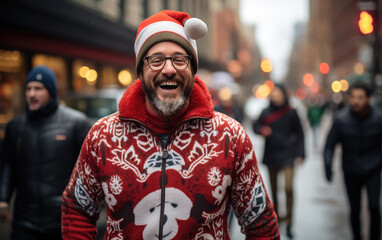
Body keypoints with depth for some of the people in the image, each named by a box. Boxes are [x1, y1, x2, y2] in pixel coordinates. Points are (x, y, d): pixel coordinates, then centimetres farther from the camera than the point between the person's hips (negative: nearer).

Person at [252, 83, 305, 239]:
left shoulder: (291, 113, -4)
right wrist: (262, 130, -15)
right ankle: (276, 216, 30)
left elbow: (299, 134, 3)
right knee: (274, 189, 12)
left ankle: (289, 222, -3)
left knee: (289, 188, -14)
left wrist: (300, 154, -1)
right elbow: (256, 125, 9)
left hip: (287, 154, -2)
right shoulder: (266, 112, -1)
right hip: (271, 154, 2)